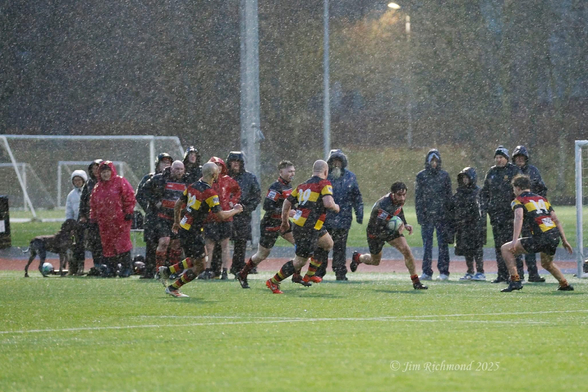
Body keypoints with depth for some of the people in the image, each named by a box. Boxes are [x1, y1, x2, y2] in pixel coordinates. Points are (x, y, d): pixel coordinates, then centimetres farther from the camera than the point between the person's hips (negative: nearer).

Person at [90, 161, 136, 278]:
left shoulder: (120, 182, 0)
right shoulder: (98, 187, 17)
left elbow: (129, 197, -4)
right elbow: (93, 203, 22)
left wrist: (128, 212, -8)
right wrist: (93, 217, 16)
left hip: (120, 220, -6)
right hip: (104, 222, 6)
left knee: (122, 243, -8)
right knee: (107, 245, 6)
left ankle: (126, 267, -1)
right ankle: (110, 268, 13)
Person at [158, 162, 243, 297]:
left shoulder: (192, 187, 6)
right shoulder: (210, 193, -19)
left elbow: (178, 204, 14)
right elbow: (221, 215, -19)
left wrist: (176, 222, 28)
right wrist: (235, 211, -2)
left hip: (184, 227, 9)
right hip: (193, 232, -9)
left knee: (195, 259, 23)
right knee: (199, 266, 1)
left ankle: (167, 270, 20)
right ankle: (173, 288, 7)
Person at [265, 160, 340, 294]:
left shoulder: (303, 185, 13)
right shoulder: (324, 183, -8)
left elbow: (287, 202, 15)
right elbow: (328, 203, -23)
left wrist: (285, 221, 27)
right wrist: (336, 207, -1)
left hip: (298, 223, 9)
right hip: (308, 229, -9)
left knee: (328, 244, 26)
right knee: (300, 261, -1)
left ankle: (310, 275, 28)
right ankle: (273, 282, 6)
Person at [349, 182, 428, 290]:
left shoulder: (400, 200, -18)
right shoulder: (384, 206, -42)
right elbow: (379, 231, -41)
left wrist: (404, 224, -3)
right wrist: (397, 232, -43)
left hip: (391, 228, 5)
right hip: (375, 232, -5)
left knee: (407, 251, -14)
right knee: (375, 261, 17)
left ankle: (416, 282, -5)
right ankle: (358, 257, 50)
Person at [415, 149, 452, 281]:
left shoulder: (444, 175, 7)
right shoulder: (421, 176, 5)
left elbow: (449, 195, 8)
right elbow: (418, 197, 4)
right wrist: (420, 214, -4)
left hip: (442, 215, 0)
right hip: (426, 215, 0)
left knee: (443, 243, 0)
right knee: (427, 244, 0)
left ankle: (443, 271, 3)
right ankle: (426, 272, 3)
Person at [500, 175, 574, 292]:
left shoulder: (519, 200, 7)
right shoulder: (542, 199, 26)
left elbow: (519, 218, -12)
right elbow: (556, 220, 22)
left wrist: (515, 241, -20)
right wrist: (564, 241, 23)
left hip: (540, 237, -7)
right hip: (555, 237, 7)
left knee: (505, 249, 4)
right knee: (547, 263, 35)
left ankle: (515, 281, -5)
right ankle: (565, 285, 36)